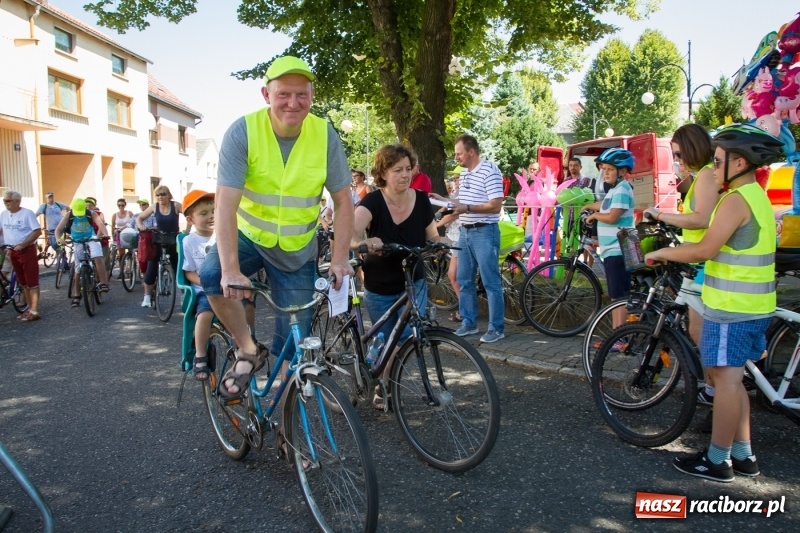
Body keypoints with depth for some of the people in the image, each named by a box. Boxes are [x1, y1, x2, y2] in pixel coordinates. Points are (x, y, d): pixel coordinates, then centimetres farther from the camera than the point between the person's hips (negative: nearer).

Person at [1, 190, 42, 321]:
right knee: (23, 282, 13)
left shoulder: (27, 213, -11)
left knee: (32, 282, -5)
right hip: (12, 251, 7)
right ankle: (30, 308, 20)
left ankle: (34, 311, -5)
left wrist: (23, 244, -20)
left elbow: (37, 231, -15)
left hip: (27, 250, -7)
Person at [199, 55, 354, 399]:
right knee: (211, 275, -32)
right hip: (249, 235, -1)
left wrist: (340, 258, -18)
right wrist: (231, 269, -36)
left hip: (298, 251, 1)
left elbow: (343, 201, -7)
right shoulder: (243, 131, -19)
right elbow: (226, 204, -26)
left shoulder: (325, 135, -13)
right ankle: (248, 352, -8)